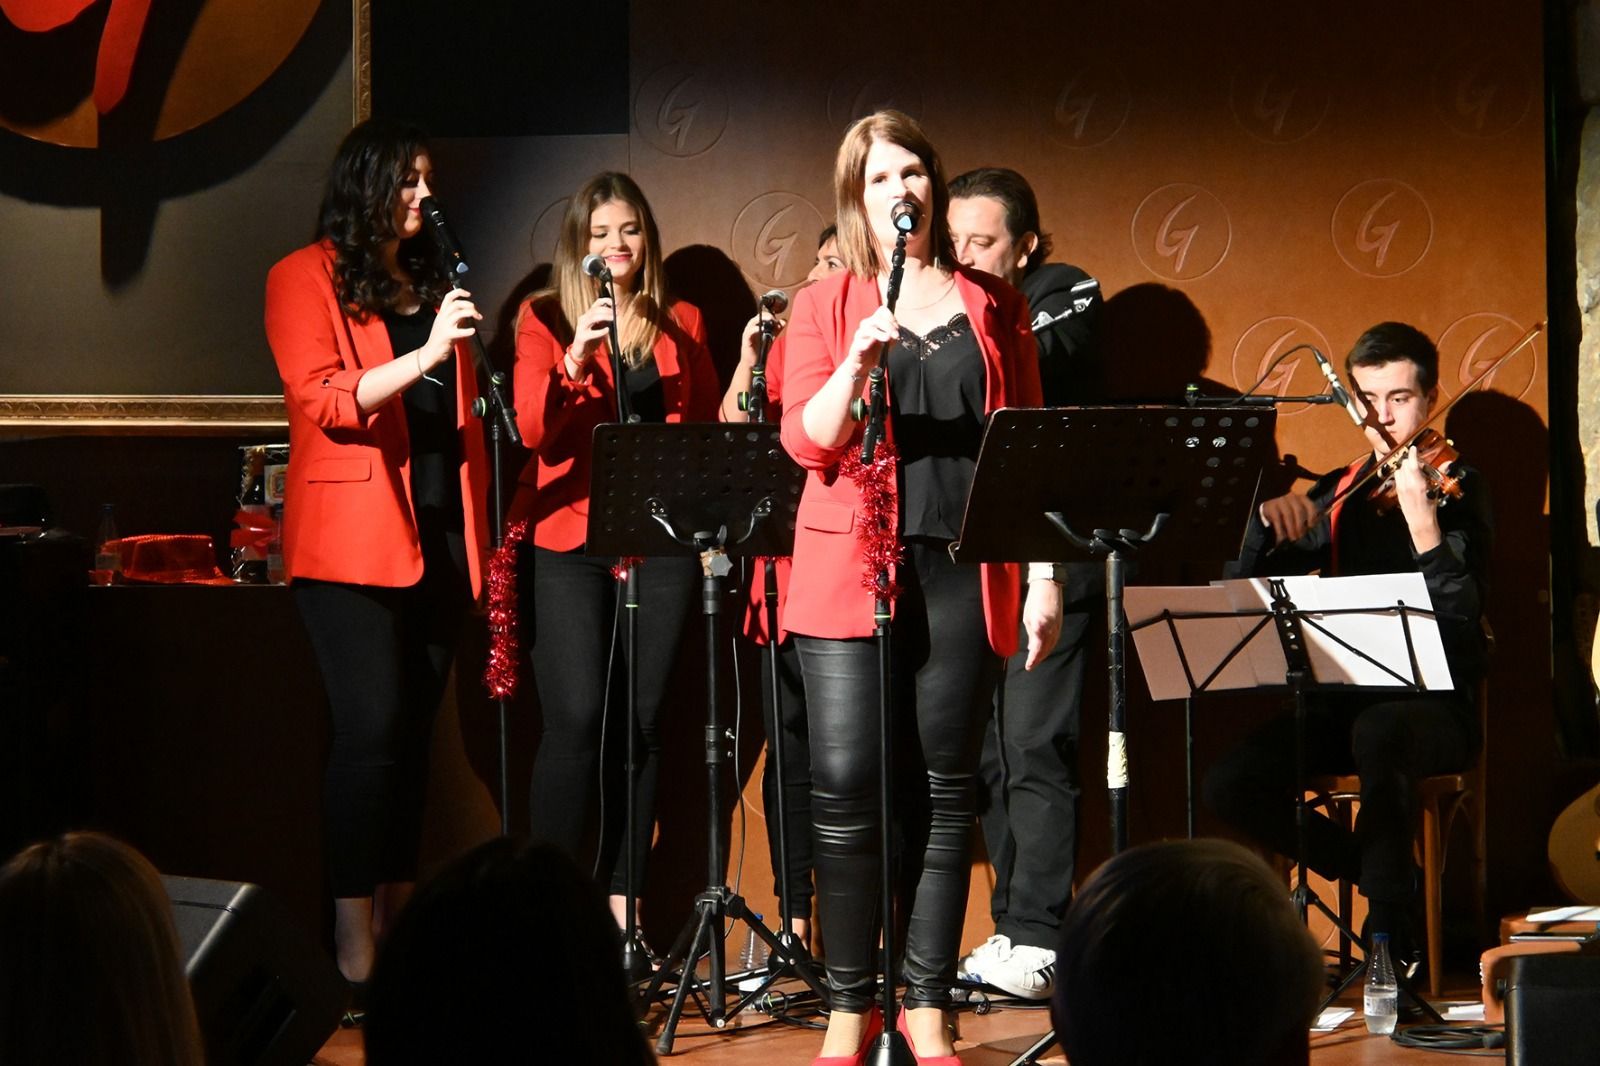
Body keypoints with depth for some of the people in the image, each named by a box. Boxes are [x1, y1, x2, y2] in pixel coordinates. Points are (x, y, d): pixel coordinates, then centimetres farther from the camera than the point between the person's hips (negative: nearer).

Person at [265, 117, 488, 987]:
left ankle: (399, 924, 10)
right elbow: (322, 399, -12)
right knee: (371, 728, -12)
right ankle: (354, 941, -10)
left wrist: (478, 528, 14)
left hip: (437, 536, 6)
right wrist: (425, 352, -22)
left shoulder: (430, 278, 18)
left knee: (412, 729, 6)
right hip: (353, 543, -6)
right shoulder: (308, 278, -1)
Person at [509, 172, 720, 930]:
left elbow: (707, 427, 18)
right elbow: (532, 426, -6)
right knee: (576, 718, -13)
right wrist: (574, 361, -23)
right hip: (569, 538, -3)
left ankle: (622, 908, 6)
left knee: (640, 723, 0)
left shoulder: (680, 325, 15)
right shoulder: (543, 320, 6)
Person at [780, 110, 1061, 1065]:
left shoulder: (994, 306, 12)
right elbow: (808, 443, -2)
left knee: (943, 791, 3)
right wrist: (857, 361, -19)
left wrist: (1044, 576, 5)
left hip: (965, 574, 1)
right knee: (847, 789, -6)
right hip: (853, 568, -1)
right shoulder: (826, 306, 7)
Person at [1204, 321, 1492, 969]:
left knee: (1377, 730, -40)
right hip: (1344, 699, 5)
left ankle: (1391, 934, -24)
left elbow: (1461, 617, -20)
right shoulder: (1340, 494, 12)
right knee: (1230, 784, -18)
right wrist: (1270, 520, -11)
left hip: (1434, 703, -5)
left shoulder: (1455, 487, -3)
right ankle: (1384, 876, 3)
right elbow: (1247, 587, 8)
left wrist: (1421, 520, -34)